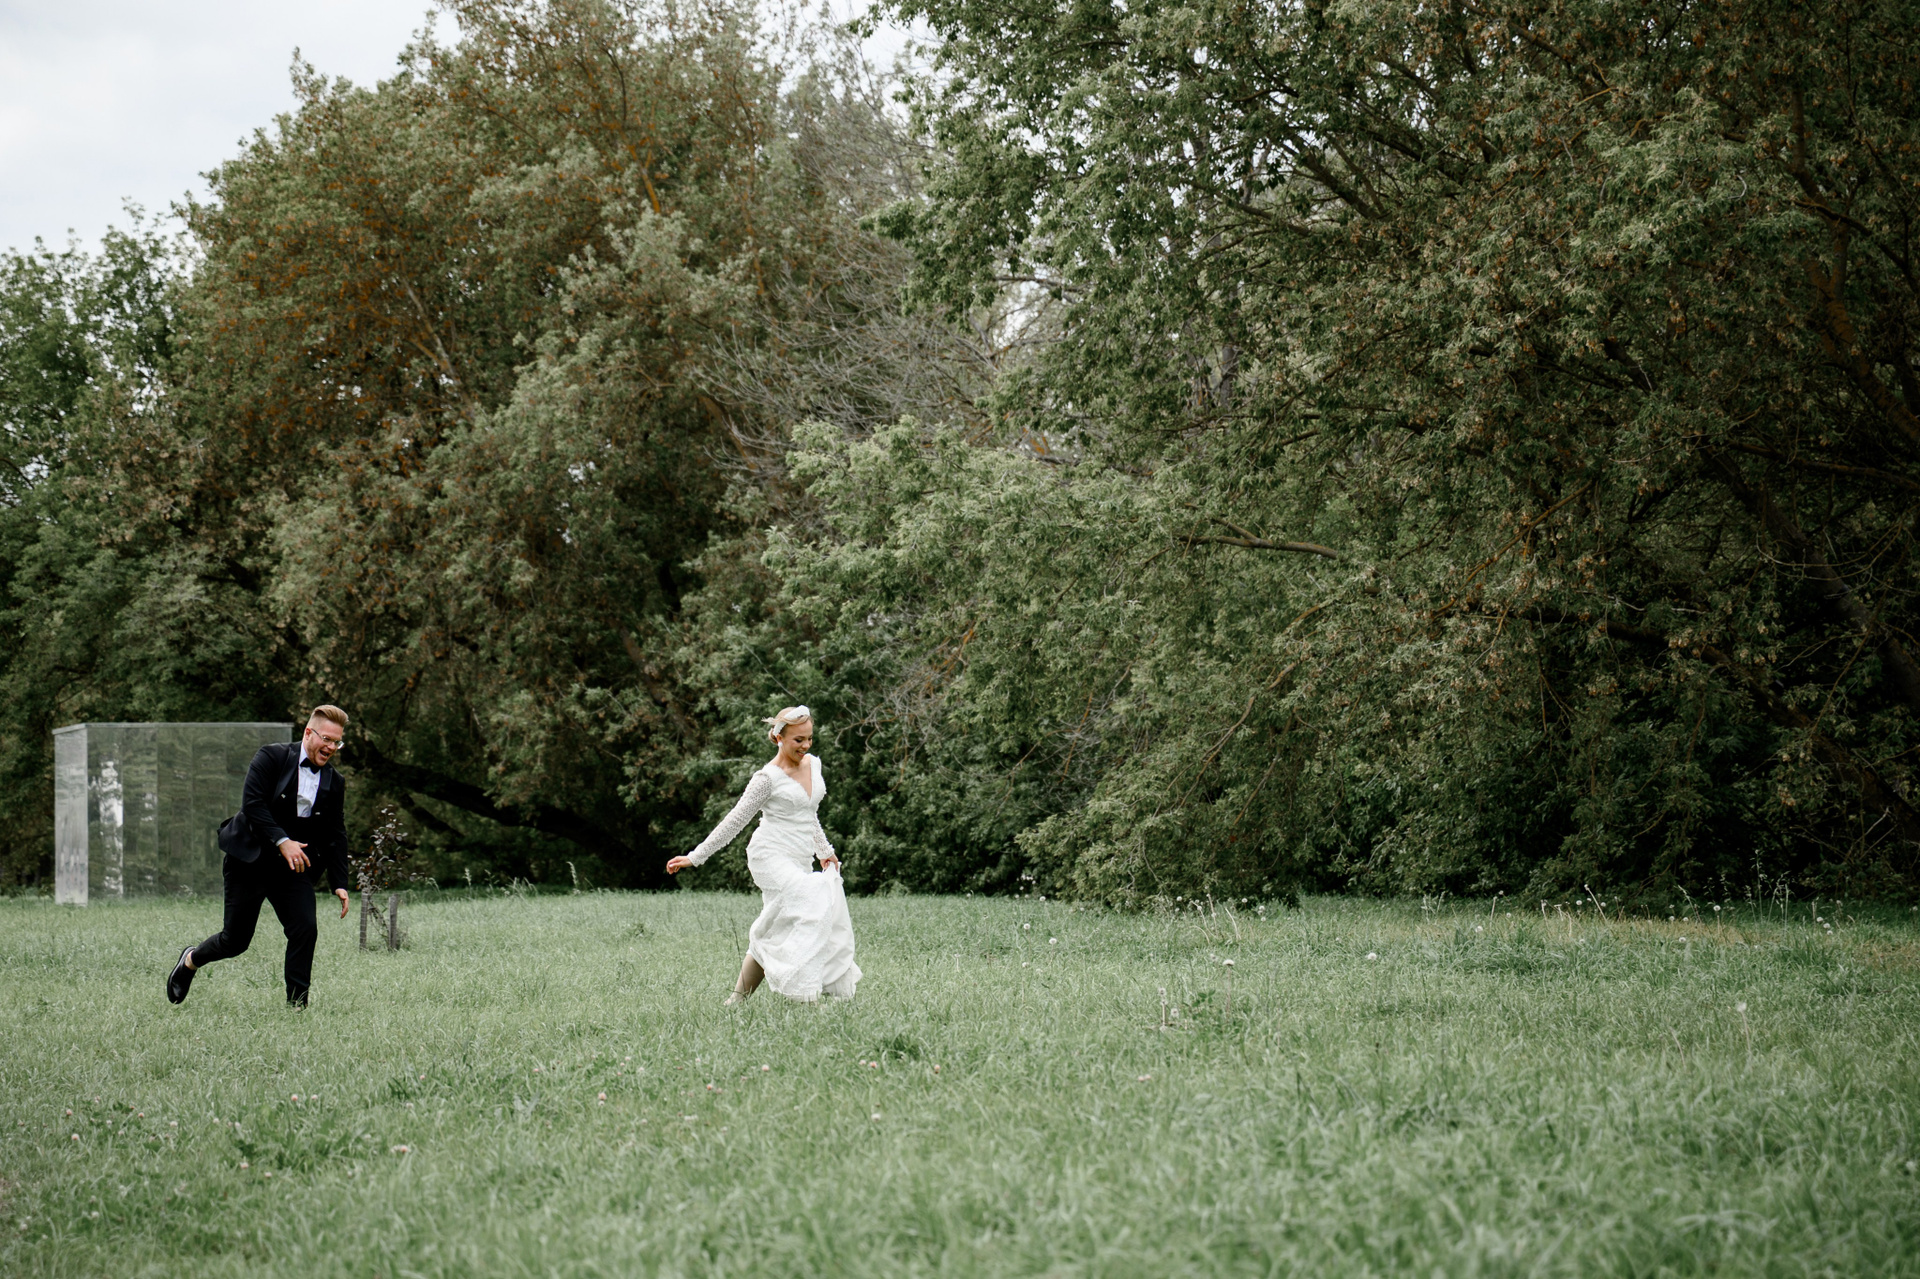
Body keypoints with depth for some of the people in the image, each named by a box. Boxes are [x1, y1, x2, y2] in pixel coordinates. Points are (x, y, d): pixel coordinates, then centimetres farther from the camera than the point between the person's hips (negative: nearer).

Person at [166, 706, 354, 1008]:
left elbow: (335, 835, 8)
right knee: (235, 940, 4)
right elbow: (252, 803, -16)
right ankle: (191, 960, 35)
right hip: (250, 860, -4)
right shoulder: (272, 757, -9)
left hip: (294, 868, 4)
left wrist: (339, 884, 1)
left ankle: (296, 1006, -3)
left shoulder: (335, 782, 5)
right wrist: (282, 841, -24)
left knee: (305, 931, -12)